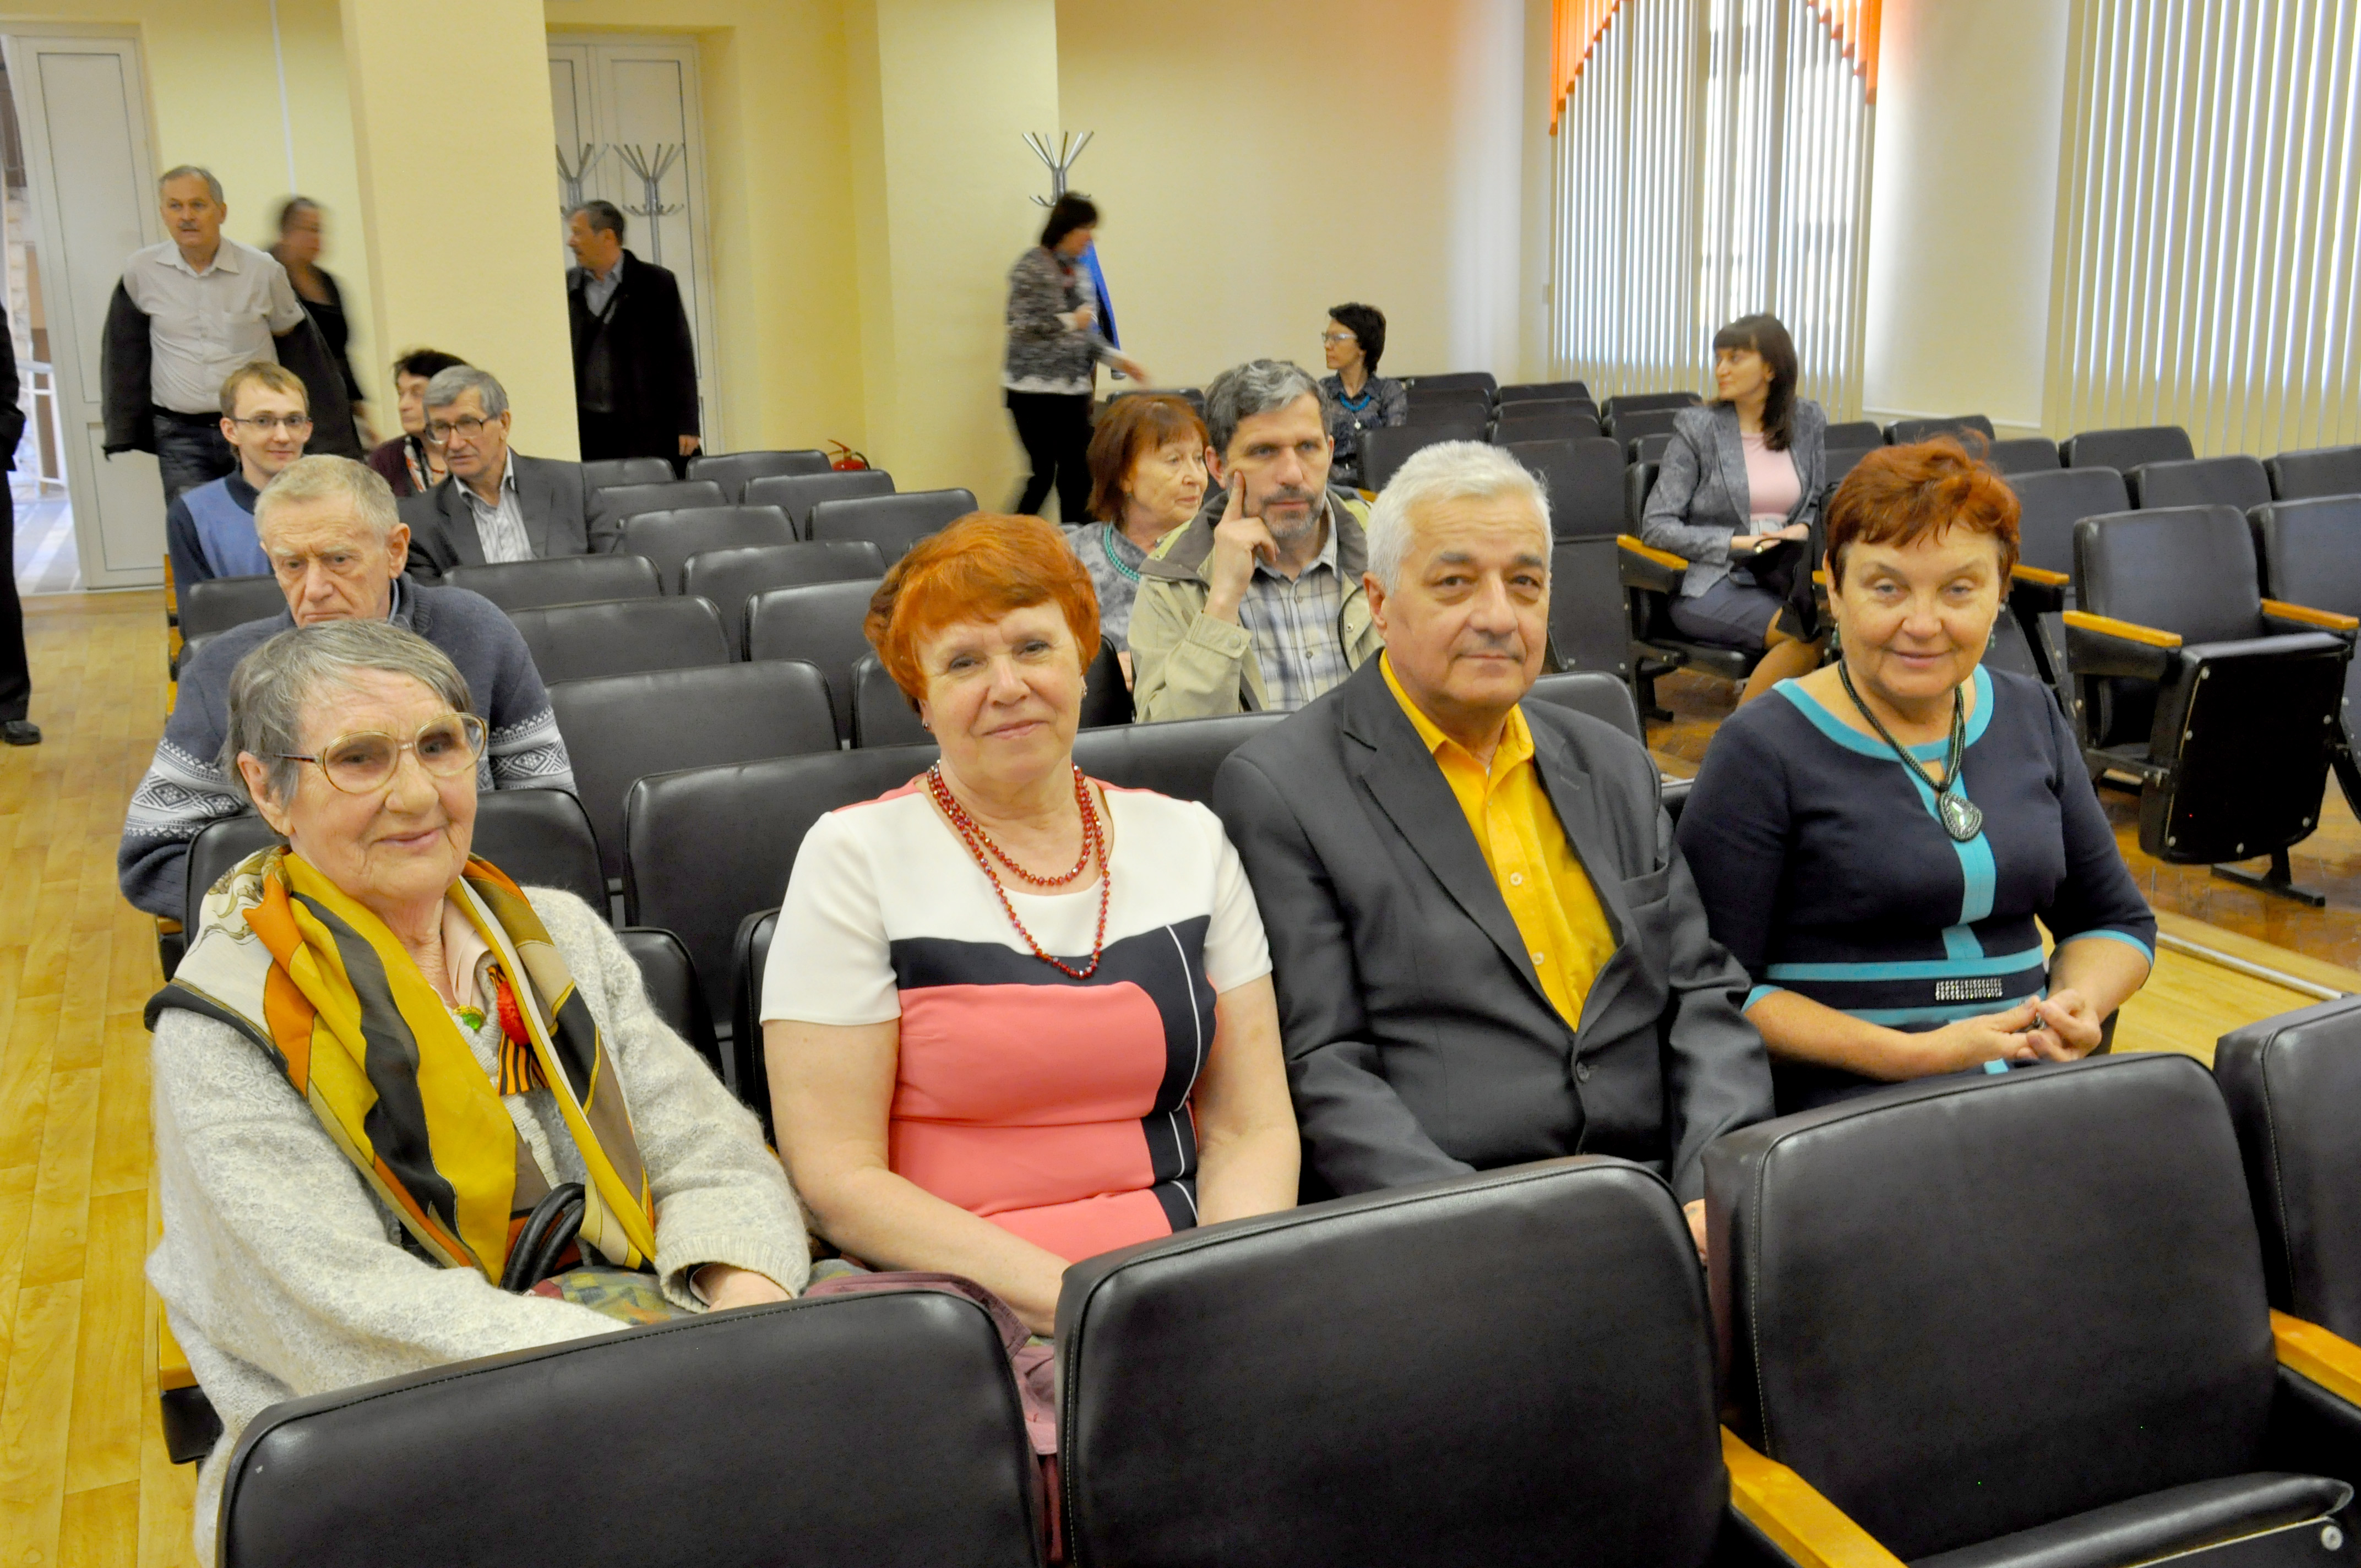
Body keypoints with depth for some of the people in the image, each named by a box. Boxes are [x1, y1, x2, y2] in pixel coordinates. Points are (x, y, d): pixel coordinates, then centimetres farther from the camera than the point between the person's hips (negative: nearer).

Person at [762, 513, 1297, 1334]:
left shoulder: (1188, 840, 10)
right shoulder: (855, 859, -2)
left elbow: (1251, 1128, 9)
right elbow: (837, 1179, -6)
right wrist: (1066, 1297, -16)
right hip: (965, 1304, -4)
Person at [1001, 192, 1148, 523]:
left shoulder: (1079, 272, 14)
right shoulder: (1032, 266, -8)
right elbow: (1020, 325, -15)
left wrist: (1118, 358, 10)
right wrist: (1071, 321, -11)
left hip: (1074, 388, 7)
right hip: (1034, 387, -7)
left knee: (1078, 471, 3)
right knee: (1043, 471, -6)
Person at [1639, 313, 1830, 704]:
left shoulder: (1808, 421, 12)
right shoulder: (1699, 428, 1)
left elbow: (1817, 503, 24)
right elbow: (1656, 526, -4)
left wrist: (1802, 529, -1)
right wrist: (1737, 543, -13)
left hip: (1786, 577, 4)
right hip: (1713, 583, -4)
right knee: (1809, 634, -31)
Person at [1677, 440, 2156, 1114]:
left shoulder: (2032, 718, 13)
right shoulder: (1763, 750, -7)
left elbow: (2117, 919, 23)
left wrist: (2077, 1004, -1)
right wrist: (1915, 1056, -18)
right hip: (1846, 1104, -6)